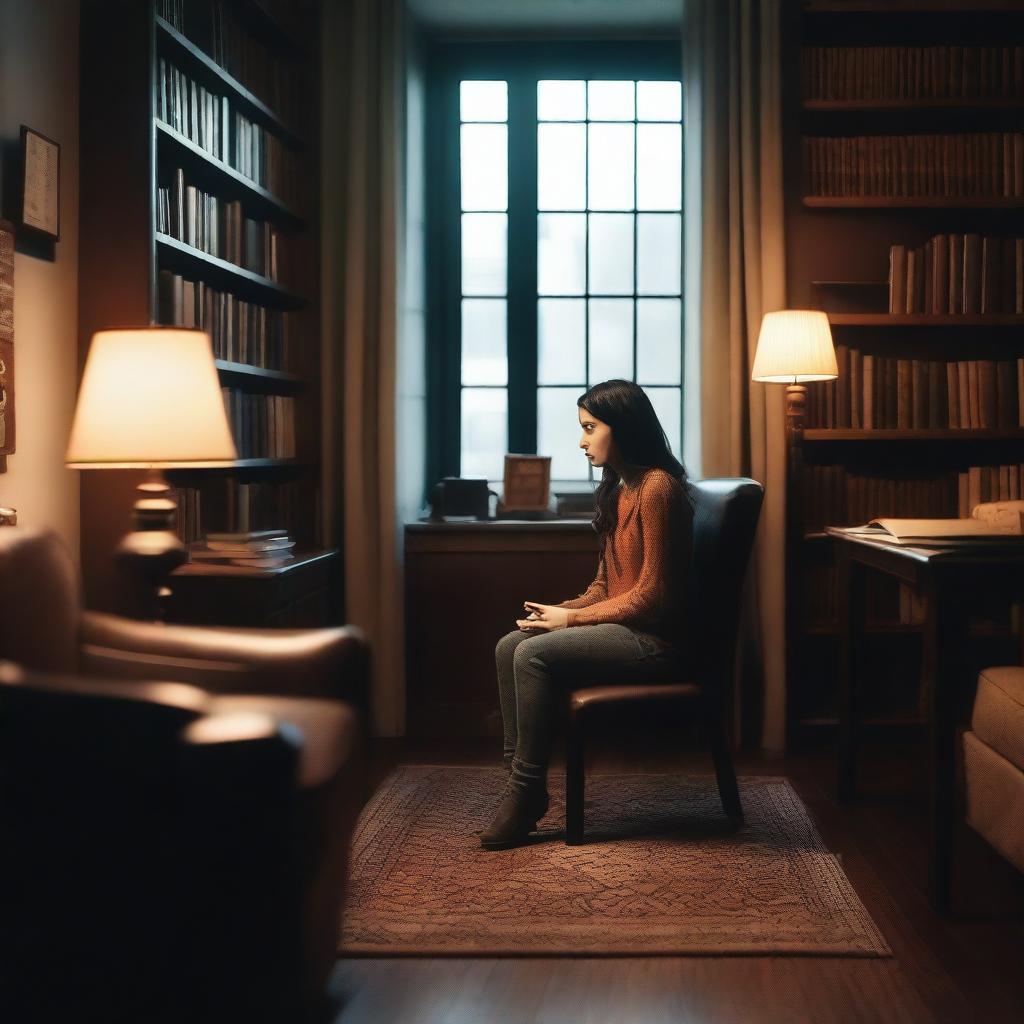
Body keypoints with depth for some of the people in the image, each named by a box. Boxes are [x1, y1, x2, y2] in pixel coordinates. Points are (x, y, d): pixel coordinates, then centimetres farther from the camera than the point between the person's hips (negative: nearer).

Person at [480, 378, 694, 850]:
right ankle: (519, 784, -8)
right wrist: (560, 611, -2)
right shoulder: (619, 490, 15)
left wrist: (572, 618, -14)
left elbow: (652, 593, -18)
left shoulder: (657, 487, -15)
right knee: (510, 646, -8)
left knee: (535, 655, -24)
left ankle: (527, 791, -14)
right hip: (622, 628, 9)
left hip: (655, 639, -9)